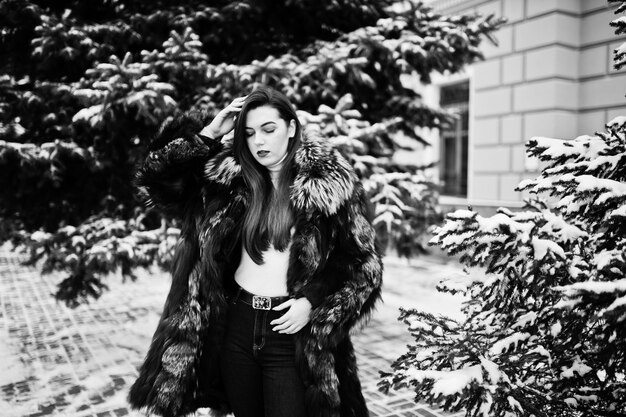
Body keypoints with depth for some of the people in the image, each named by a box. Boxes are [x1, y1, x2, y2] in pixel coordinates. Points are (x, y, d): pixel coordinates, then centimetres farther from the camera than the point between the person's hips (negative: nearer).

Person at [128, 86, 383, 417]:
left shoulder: (331, 182, -8)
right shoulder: (230, 177, 1)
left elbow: (362, 262, -5)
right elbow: (155, 178, 1)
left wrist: (313, 301, -16)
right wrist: (208, 133, -6)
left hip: (291, 331, -3)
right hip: (235, 325, 4)